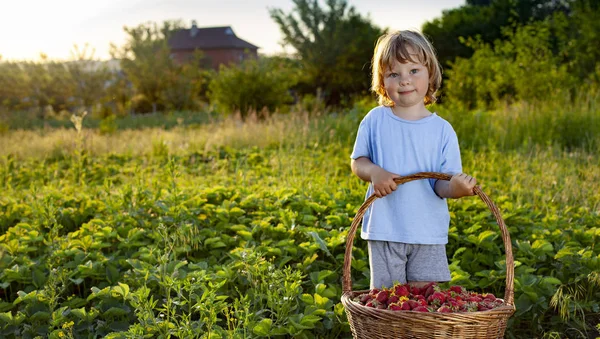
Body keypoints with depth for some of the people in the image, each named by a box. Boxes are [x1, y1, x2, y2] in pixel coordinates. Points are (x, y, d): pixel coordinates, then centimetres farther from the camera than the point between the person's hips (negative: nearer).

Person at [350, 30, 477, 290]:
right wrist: (374, 172, -18)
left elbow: (442, 182, -5)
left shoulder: (442, 129, -2)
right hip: (384, 231, 0)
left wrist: (455, 187, -27)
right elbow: (357, 162, 4)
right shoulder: (374, 121, -1)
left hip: (429, 233, 0)